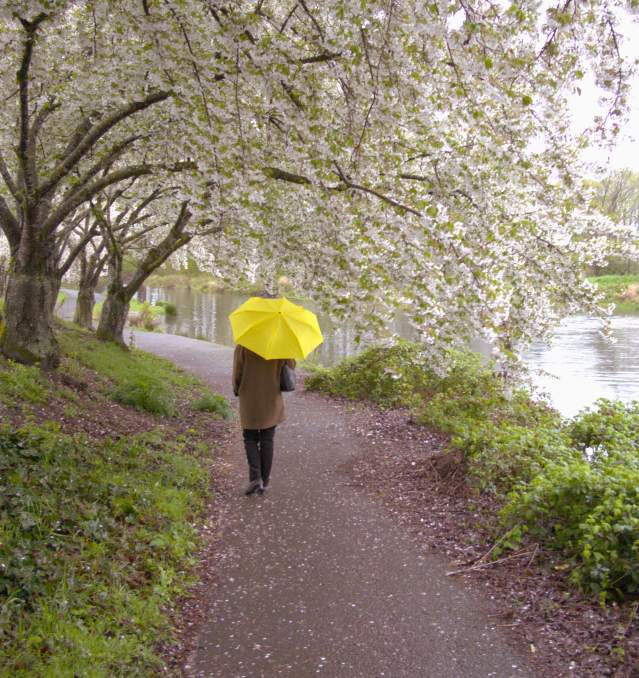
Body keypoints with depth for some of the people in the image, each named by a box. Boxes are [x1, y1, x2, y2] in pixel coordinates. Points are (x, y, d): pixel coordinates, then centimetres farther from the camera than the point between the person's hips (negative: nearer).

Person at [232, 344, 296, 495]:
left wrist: (237, 389, 10)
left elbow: (237, 372, -7)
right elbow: (291, 365, 5)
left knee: (250, 439, 12)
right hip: (272, 401, 2)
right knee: (267, 441, 10)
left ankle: (255, 477, -5)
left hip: (250, 401, -2)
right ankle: (264, 482, 13)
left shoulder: (242, 346, -9)